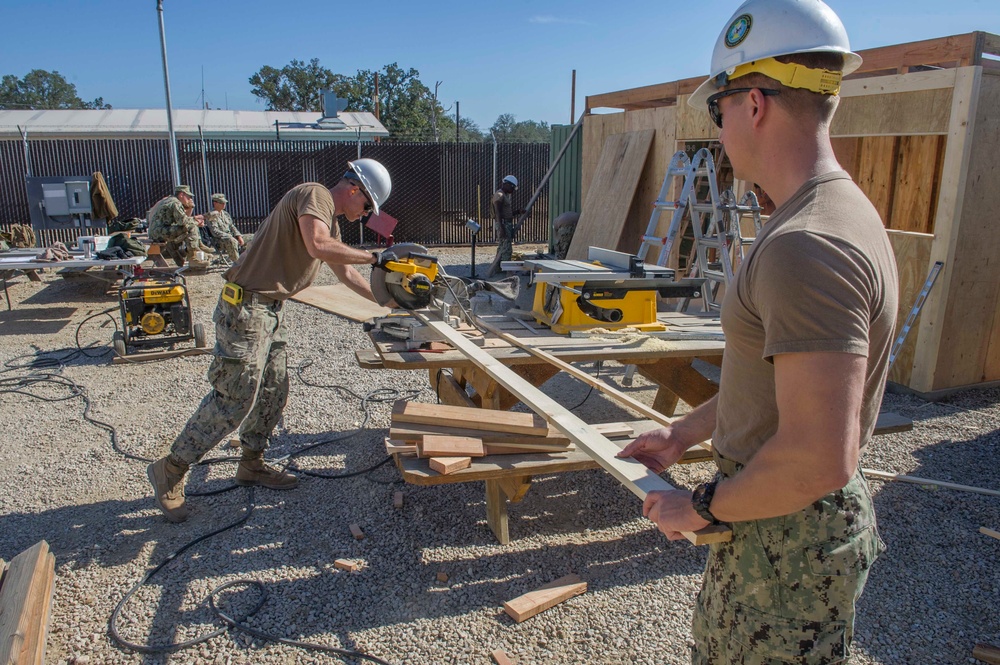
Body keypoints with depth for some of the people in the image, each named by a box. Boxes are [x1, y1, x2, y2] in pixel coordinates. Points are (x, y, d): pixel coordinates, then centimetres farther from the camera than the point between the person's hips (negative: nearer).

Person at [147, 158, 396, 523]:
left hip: (271, 310, 10)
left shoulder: (330, 220, 17)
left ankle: (252, 464, 29)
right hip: (246, 308, -10)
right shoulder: (314, 194, -13)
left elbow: (345, 272, 26)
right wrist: (375, 258, -22)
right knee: (234, 399, -6)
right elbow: (318, 246, -31)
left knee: (272, 393, 14)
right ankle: (170, 470, 8)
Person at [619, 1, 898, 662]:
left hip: (790, 538, -9)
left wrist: (702, 508, -16)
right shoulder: (835, 211, 6)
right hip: (776, 516, 10)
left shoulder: (807, 247, -29)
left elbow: (818, 460, -32)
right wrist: (684, 433, 16)